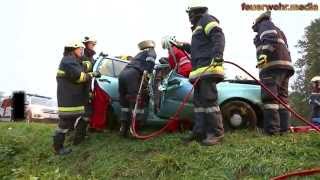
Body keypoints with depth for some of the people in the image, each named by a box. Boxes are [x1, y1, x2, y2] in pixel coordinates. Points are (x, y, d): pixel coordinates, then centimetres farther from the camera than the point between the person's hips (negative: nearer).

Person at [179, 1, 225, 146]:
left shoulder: (207, 19, 5)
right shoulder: (199, 27, 33)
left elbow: (219, 36, -12)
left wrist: (218, 54, -26)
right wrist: (184, 46, 39)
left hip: (208, 68, -10)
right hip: (200, 70, 10)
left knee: (209, 99, -15)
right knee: (198, 101, 8)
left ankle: (216, 133, -12)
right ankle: (200, 131, 12)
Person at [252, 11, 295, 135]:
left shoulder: (265, 25, 11)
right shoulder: (279, 32, 37)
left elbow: (270, 38, -12)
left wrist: (265, 53, -25)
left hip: (273, 63, -9)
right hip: (285, 64, 9)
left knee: (270, 97, -16)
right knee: (282, 97, 4)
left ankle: (271, 129, -22)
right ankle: (283, 128, 1)